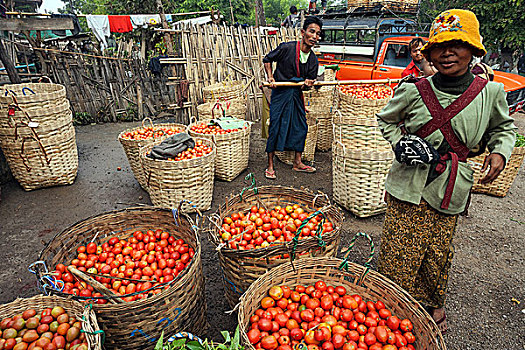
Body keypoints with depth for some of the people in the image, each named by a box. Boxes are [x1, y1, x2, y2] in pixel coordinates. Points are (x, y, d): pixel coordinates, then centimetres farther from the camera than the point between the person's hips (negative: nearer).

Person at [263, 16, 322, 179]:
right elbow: (267, 59, 1)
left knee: (301, 127, 6)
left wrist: (309, 83, -15)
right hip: (280, 93, -5)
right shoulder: (287, 48, -11)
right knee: (275, 128, -5)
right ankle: (270, 166, 6)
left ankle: (297, 163, 20)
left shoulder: (313, 59, 3)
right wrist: (270, 78, -11)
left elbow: (311, 80, 9)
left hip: (296, 95, 6)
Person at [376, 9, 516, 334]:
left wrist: (500, 152, -1)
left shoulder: (490, 93, -2)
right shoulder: (413, 91, -7)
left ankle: (434, 302, 46)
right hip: (408, 186, -1)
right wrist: (399, 143, -6)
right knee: (398, 254, 4)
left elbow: (505, 127, 18)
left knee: (438, 255, 14)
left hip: (450, 191, 2)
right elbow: (386, 120, 10)